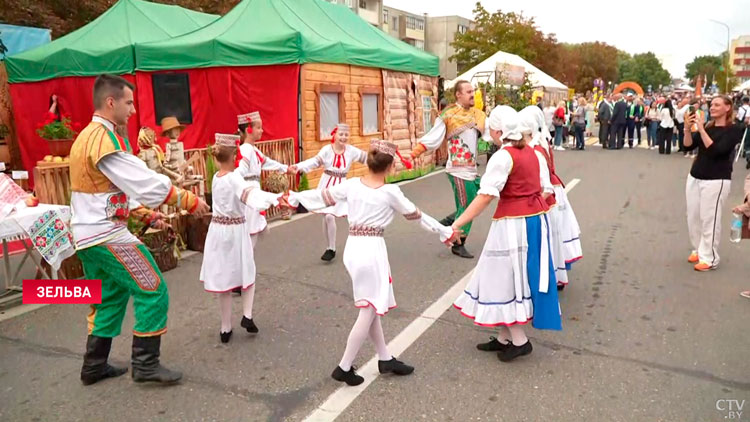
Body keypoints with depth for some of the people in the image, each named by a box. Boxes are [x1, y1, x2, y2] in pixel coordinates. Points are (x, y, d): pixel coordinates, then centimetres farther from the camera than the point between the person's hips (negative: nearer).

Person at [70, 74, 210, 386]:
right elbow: (145, 182, -23)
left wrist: (148, 216, 13)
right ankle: (146, 364, 3)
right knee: (152, 291, -3)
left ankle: (94, 366, 26)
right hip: (106, 235, -10)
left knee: (111, 296, 19)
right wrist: (190, 201, -16)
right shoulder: (105, 138, -18)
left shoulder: (86, 137, 14)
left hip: (87, 234, 10)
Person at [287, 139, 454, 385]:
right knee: (369, 311, 4)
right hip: (372, 250, -6)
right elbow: (416, 215, 2)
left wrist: (294, 196, 28)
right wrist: (445, 231, 15)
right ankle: (344, 368, 10)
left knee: (370, 308, 16)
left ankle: (385, 359, 27)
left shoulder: (352, 184, 2)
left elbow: (323, 195, 12)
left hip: (353, 248, 6)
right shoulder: (390, 192, -8)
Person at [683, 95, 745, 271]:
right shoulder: (707, 126, 11)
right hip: (694, 177, 6)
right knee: (693, 217, 10)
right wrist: (687, 128, -13)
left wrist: (701, 130, -21)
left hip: (716, 180, -6)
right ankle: (698, 250, 25)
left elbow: (716, 151, -19)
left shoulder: (733, 130, -7)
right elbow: (689, 146, 2)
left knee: (709, 219, -3)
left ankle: (709, 258, 6)